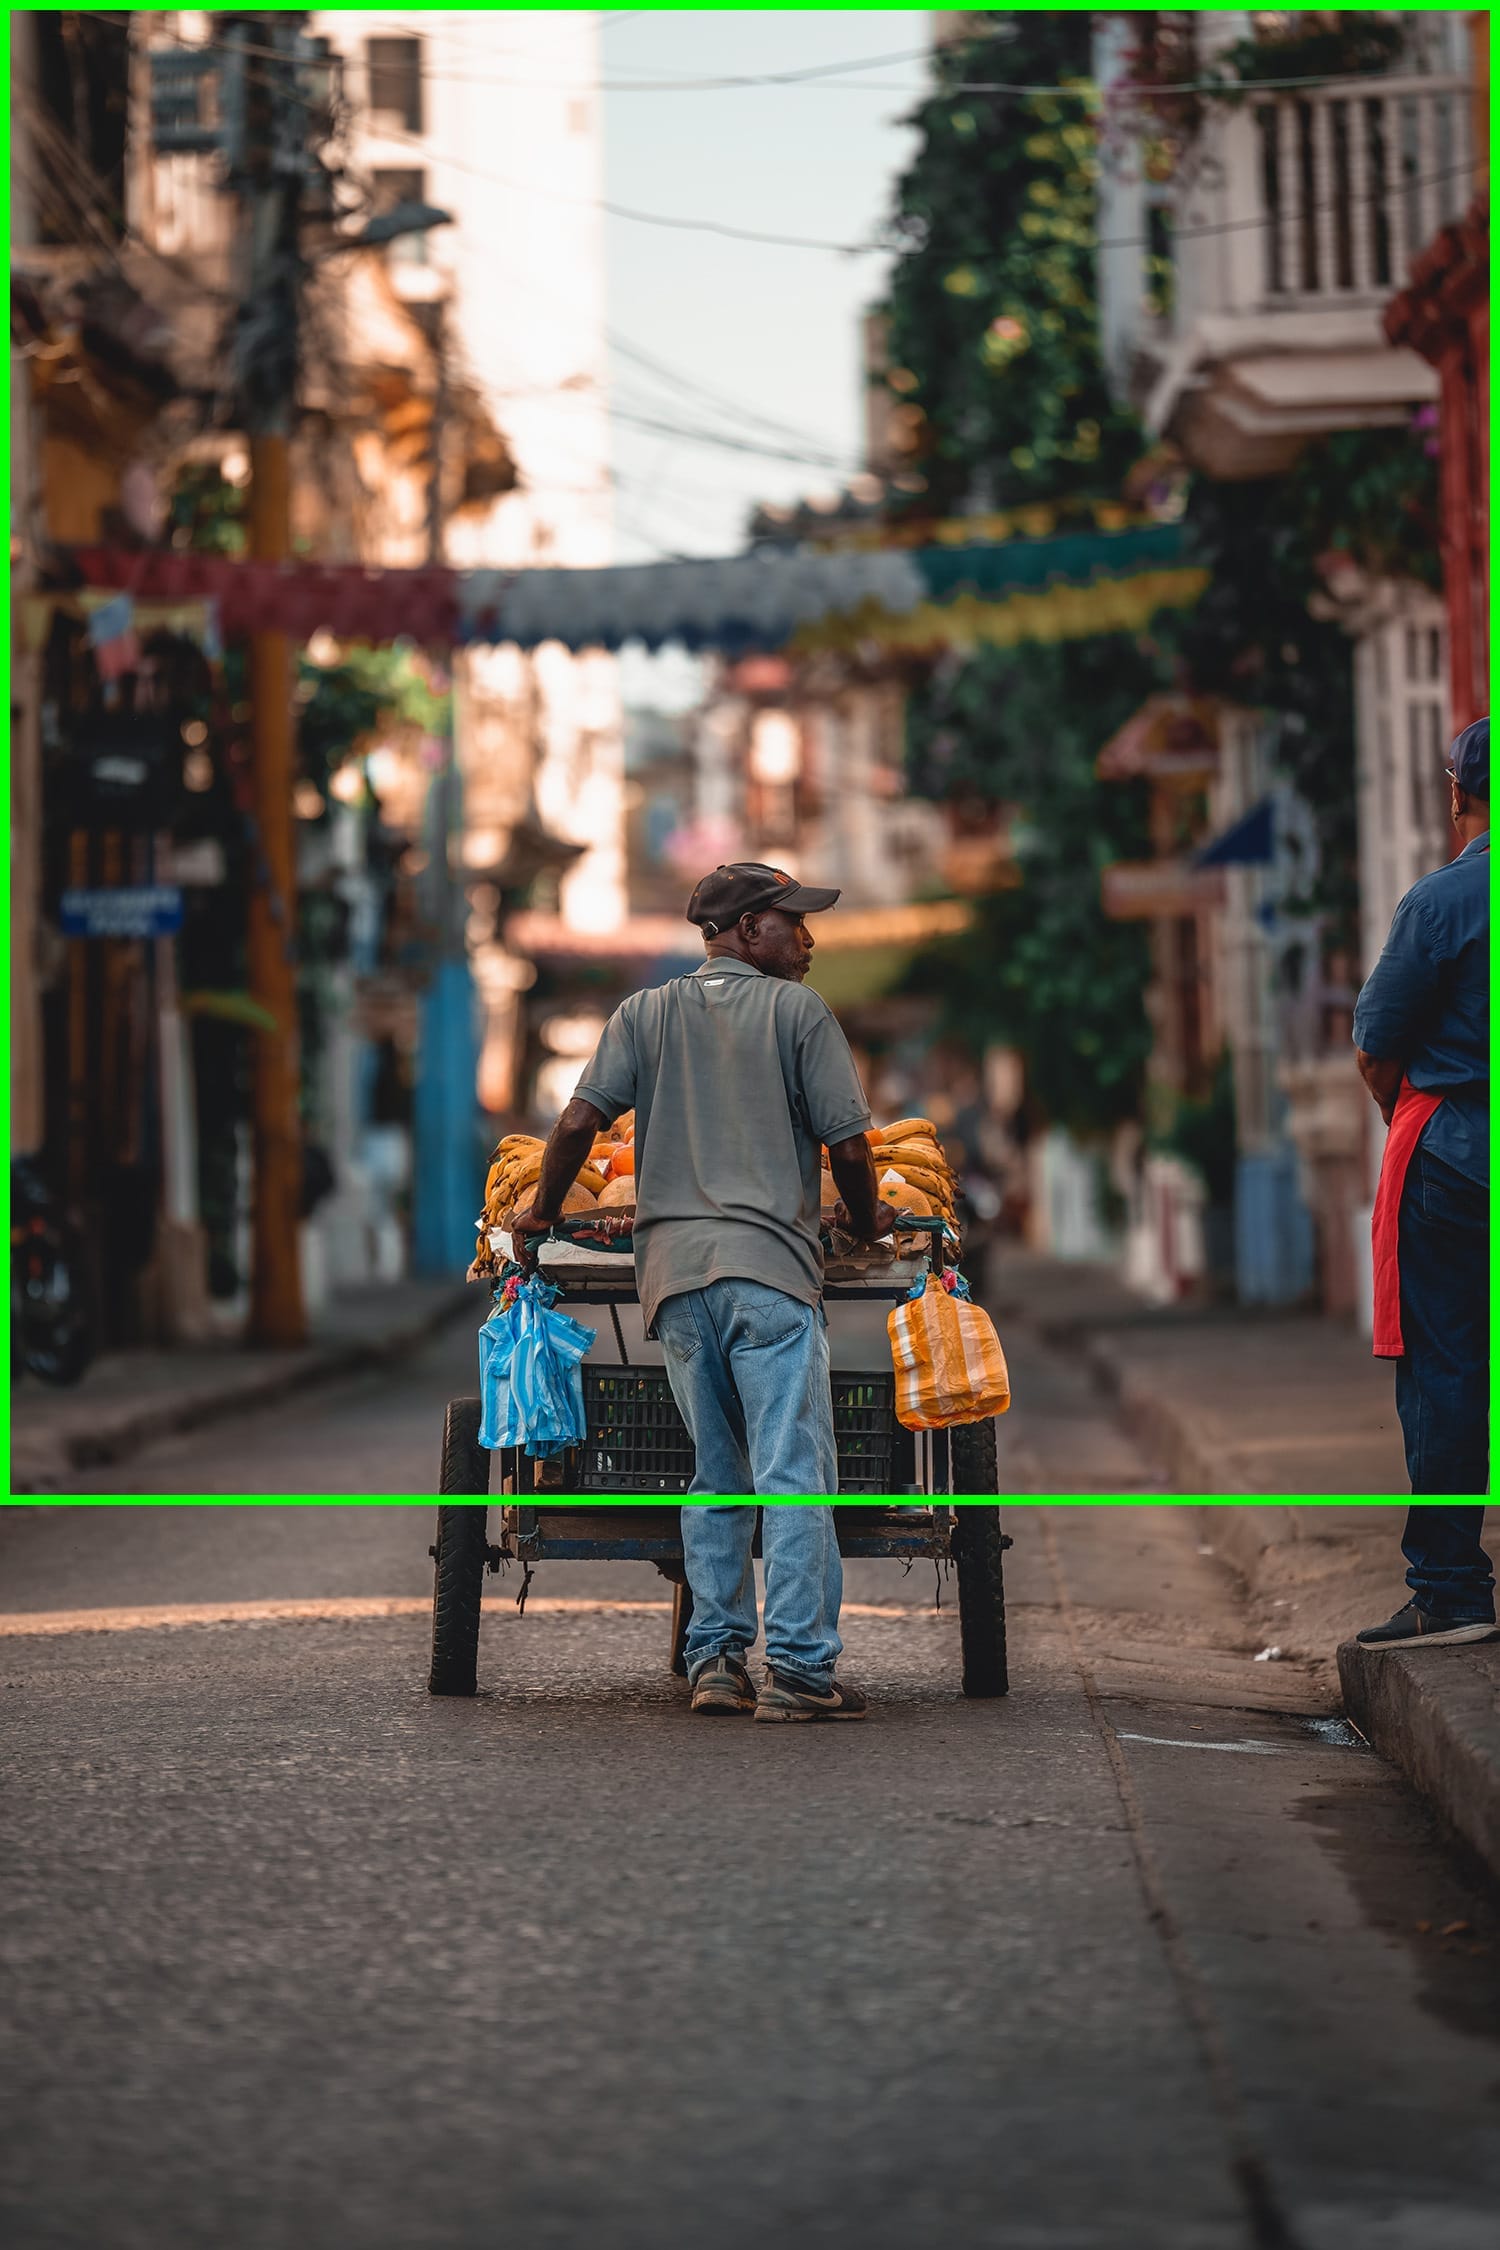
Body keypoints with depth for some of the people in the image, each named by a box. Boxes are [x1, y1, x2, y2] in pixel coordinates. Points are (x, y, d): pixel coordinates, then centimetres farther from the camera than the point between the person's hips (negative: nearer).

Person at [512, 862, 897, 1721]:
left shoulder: (646, 1014, 14)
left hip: (674, 1264, 5)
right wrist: (866, 1221, 19)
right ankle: (798, 1666, -10)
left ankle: (717, 1658, 8)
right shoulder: (799, 1011, 3)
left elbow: (579, 1121, 3)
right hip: (770, 1263, -5)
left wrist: (545, 1211, 18)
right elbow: (848, 1142, 0)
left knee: (716, 1473, 12)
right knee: (793, 1471, -5)